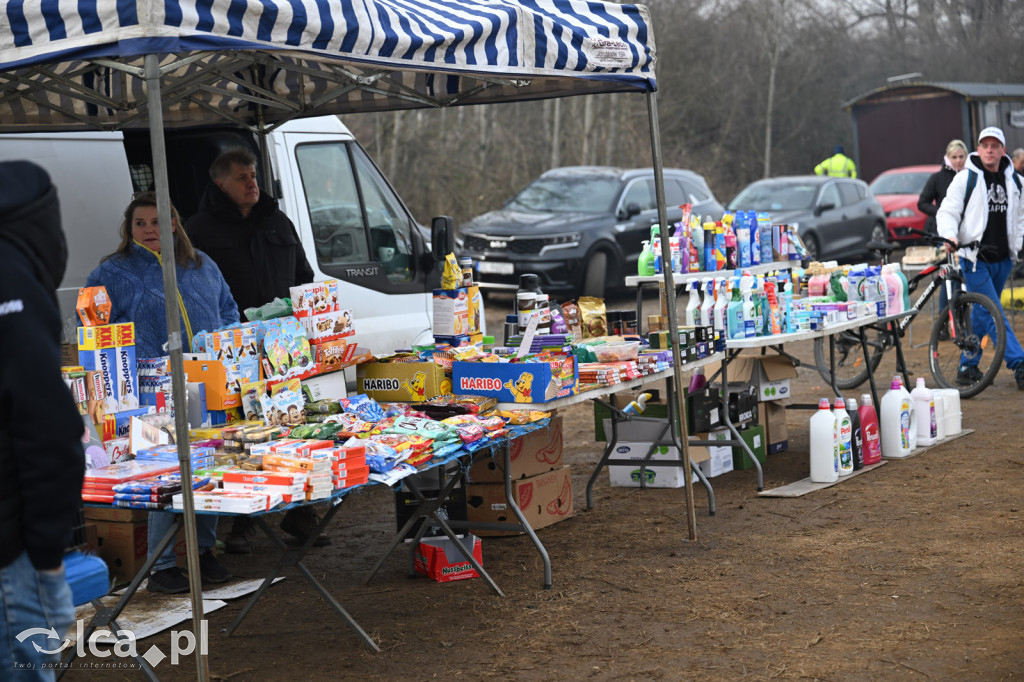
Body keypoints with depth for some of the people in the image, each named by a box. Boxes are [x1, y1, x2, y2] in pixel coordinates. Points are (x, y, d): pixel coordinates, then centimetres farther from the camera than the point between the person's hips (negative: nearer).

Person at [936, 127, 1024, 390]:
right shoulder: (966, 178, -4)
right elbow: (948, 211, -7)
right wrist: (949, 236, -25)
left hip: (1002, 260, 5)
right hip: (975, 258, -5)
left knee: (982, 315, 12)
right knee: (993, 314, -12)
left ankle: (967, 367, 21)